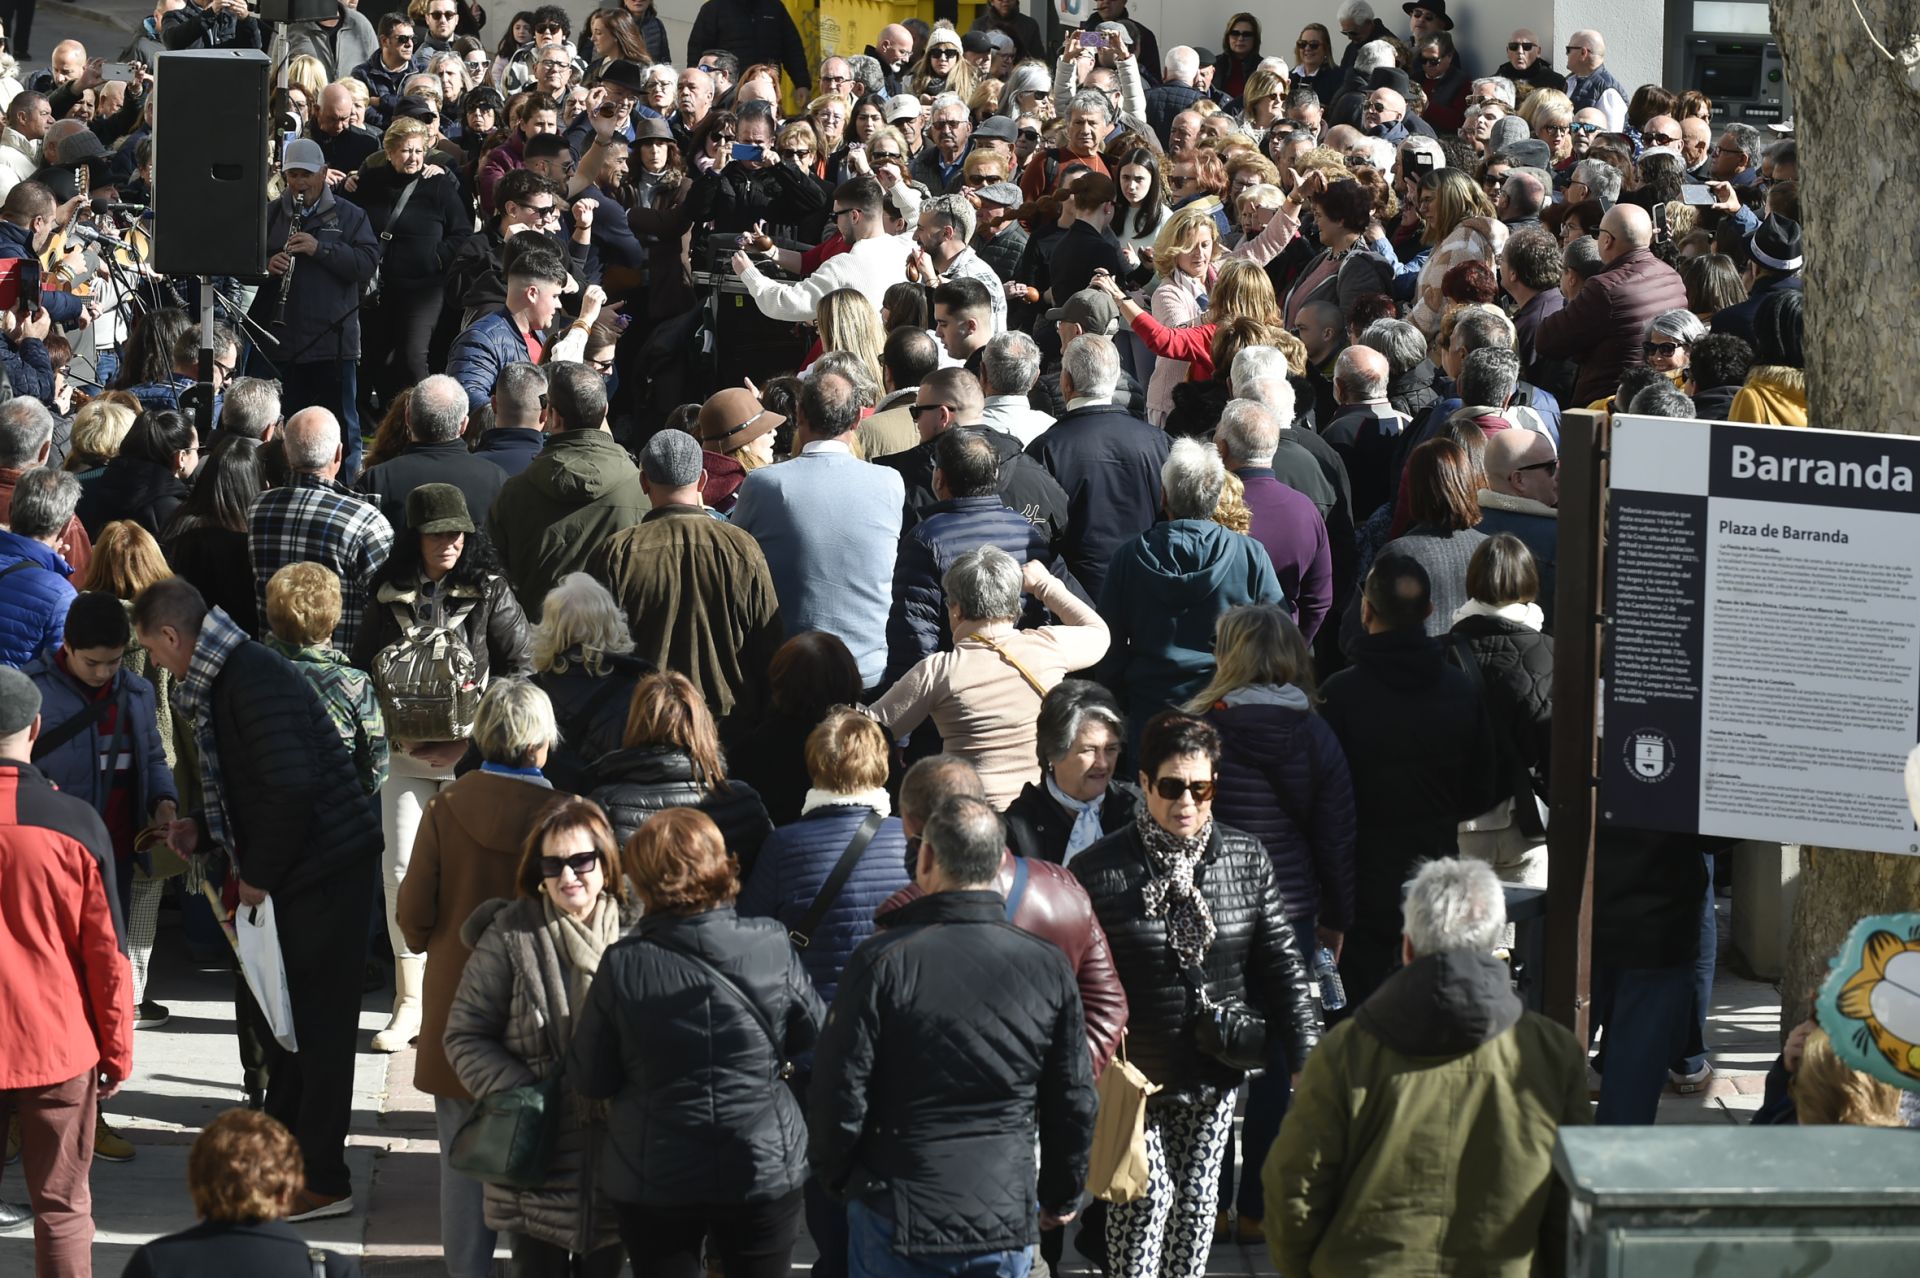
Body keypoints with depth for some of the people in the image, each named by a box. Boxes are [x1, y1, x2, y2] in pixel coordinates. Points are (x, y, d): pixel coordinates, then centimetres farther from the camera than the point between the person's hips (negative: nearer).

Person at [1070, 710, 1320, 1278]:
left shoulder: (1246, 860, -1)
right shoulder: (1099, 870, -12)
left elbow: (1281, 964, 4)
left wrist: (1306, 1059, -1)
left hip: (1215, 1078, 4)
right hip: (1134, 1076, -4)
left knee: (1197, 1198, 13)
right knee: (1146, 1199, -6)